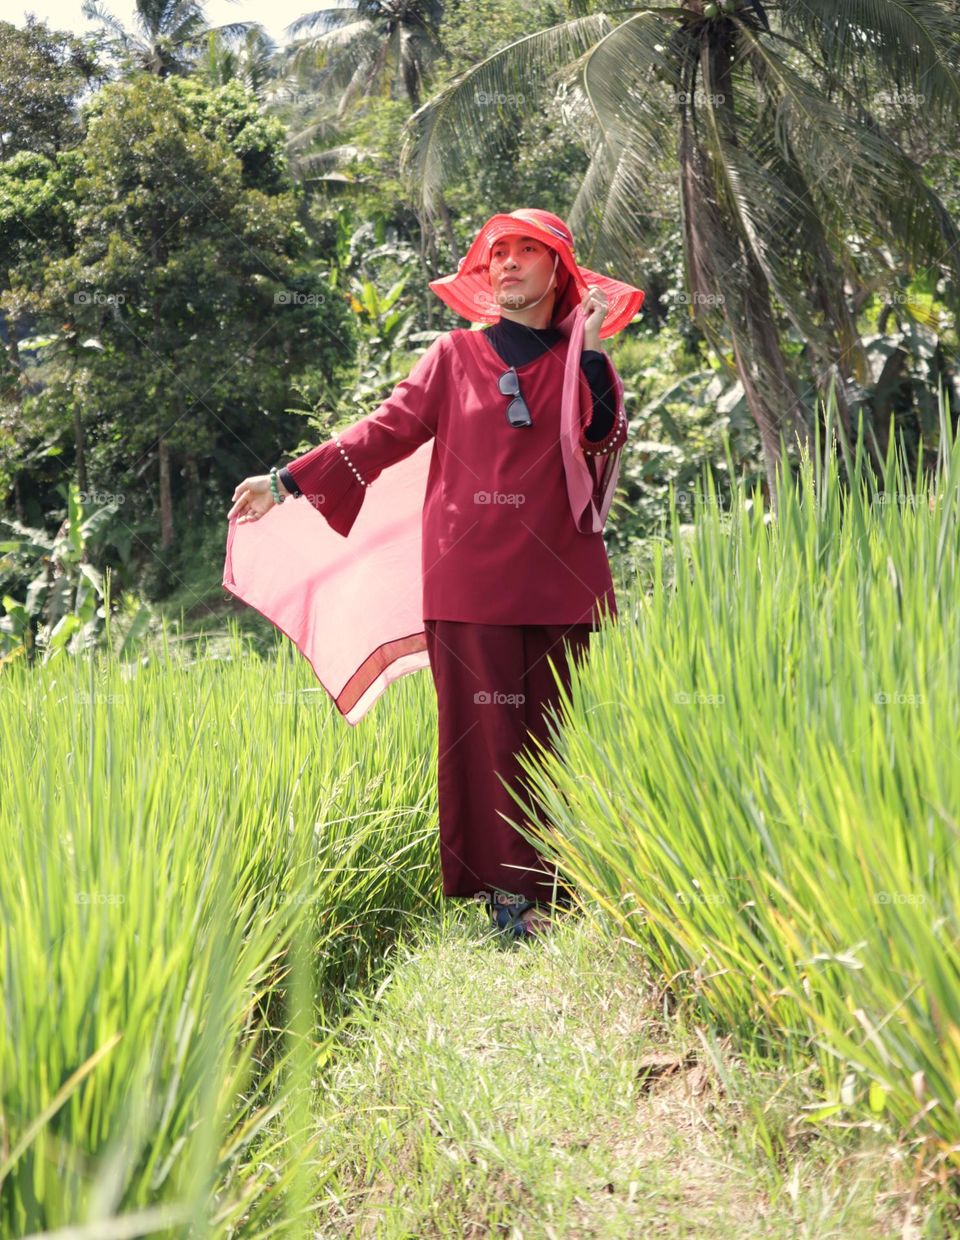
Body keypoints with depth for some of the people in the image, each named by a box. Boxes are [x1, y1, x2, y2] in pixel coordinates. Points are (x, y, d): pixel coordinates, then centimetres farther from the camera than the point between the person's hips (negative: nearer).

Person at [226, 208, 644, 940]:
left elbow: (607, 441, -6)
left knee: (557, 727, 0)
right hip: (472, 575, 0)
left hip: (559, 577, 1)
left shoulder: (580, 360, 11)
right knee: (486, 723, -4)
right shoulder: (455, 356, 11)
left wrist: (591, 350, -9)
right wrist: (287, 482, 3)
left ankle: (563, 885, 7)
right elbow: (385, 431, 8)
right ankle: (508, 890, 1)